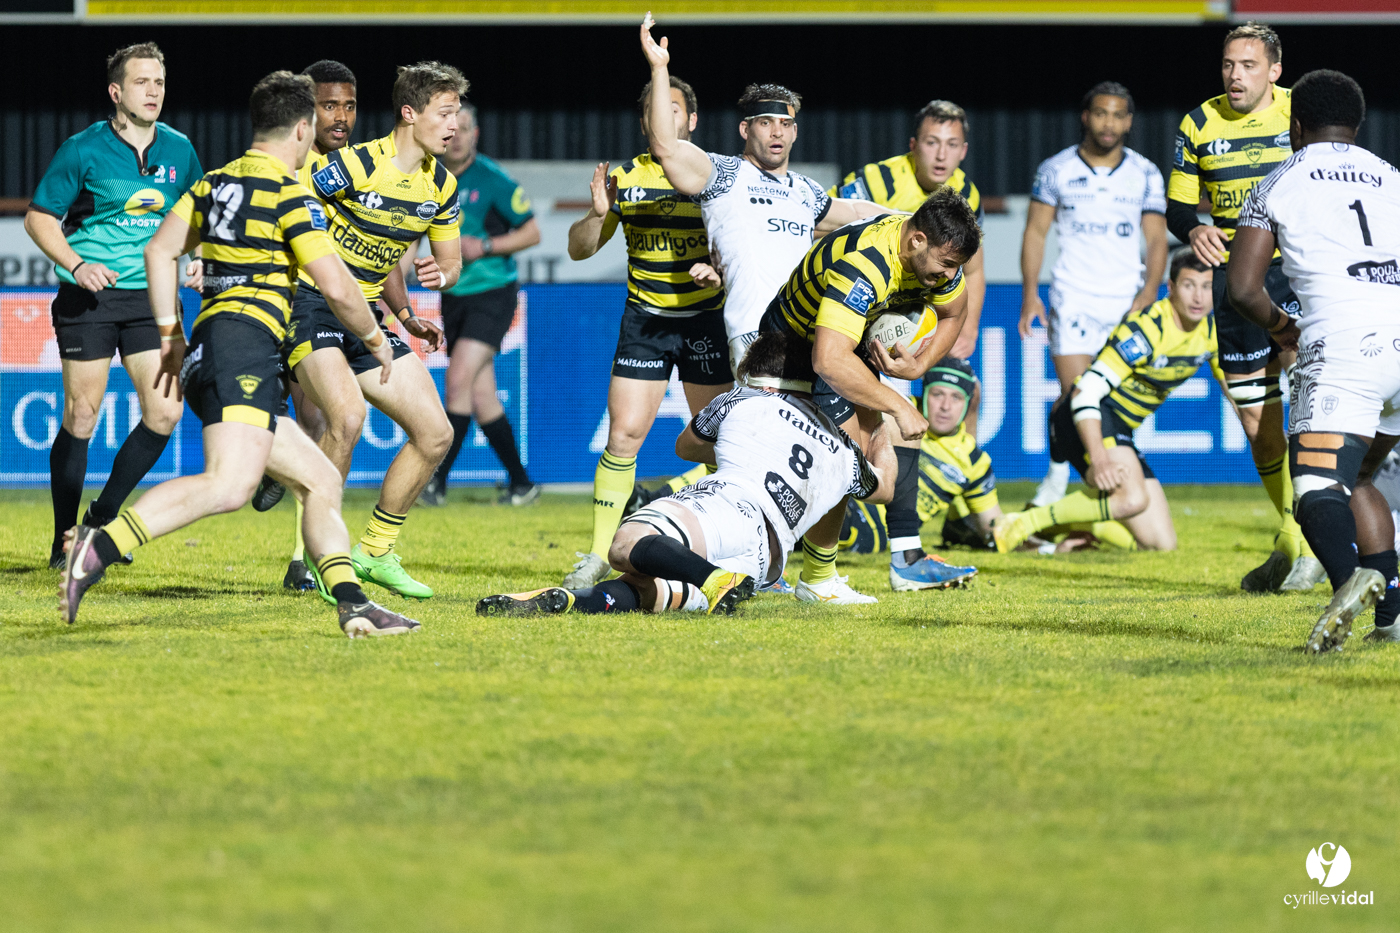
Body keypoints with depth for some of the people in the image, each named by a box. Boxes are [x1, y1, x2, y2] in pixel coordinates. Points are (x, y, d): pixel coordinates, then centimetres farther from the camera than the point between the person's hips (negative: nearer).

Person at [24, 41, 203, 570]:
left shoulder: (178, 151, 6)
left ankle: (102, 520, 11)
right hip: (88, 298, -4)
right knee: (81, 418, -3)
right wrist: (77, 264, -16)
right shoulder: (83, 150, -7)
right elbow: (38, 218, -2)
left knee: (165, 413, -7)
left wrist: (201, 261, 2)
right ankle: (64, 541, 10)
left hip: (150, 298, 4)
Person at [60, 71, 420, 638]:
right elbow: (336, 288, -9)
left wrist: (171, 336, 22)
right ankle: (101, 547, -38)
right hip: (245, 341, -10)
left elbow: (159, 252, 20)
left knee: (320, 480, 13)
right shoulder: (290, 197, -4)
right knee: (229, 486, -27)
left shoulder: (216, 182, 20)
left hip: (205, 356, 10)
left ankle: (352, 607, 4)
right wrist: (375, 339, 8)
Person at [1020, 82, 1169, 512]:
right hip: (1073, 296, -1)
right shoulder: (1057, 170, 5)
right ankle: (1056, 477, 9)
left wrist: (1148, 293, -7)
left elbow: (1156, 239, 8)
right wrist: (1030, 292, -1)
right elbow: (1035, 231, 8)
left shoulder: (1145, 174, 7)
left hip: (1127, 300, 1)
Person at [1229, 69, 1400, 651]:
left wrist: (1281, 328, 29)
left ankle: (1350, 576, -42)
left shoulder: (1278, 186, 13)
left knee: (1318, 490, -11)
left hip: (1343, 349, -5)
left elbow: (1243, 288, 10)